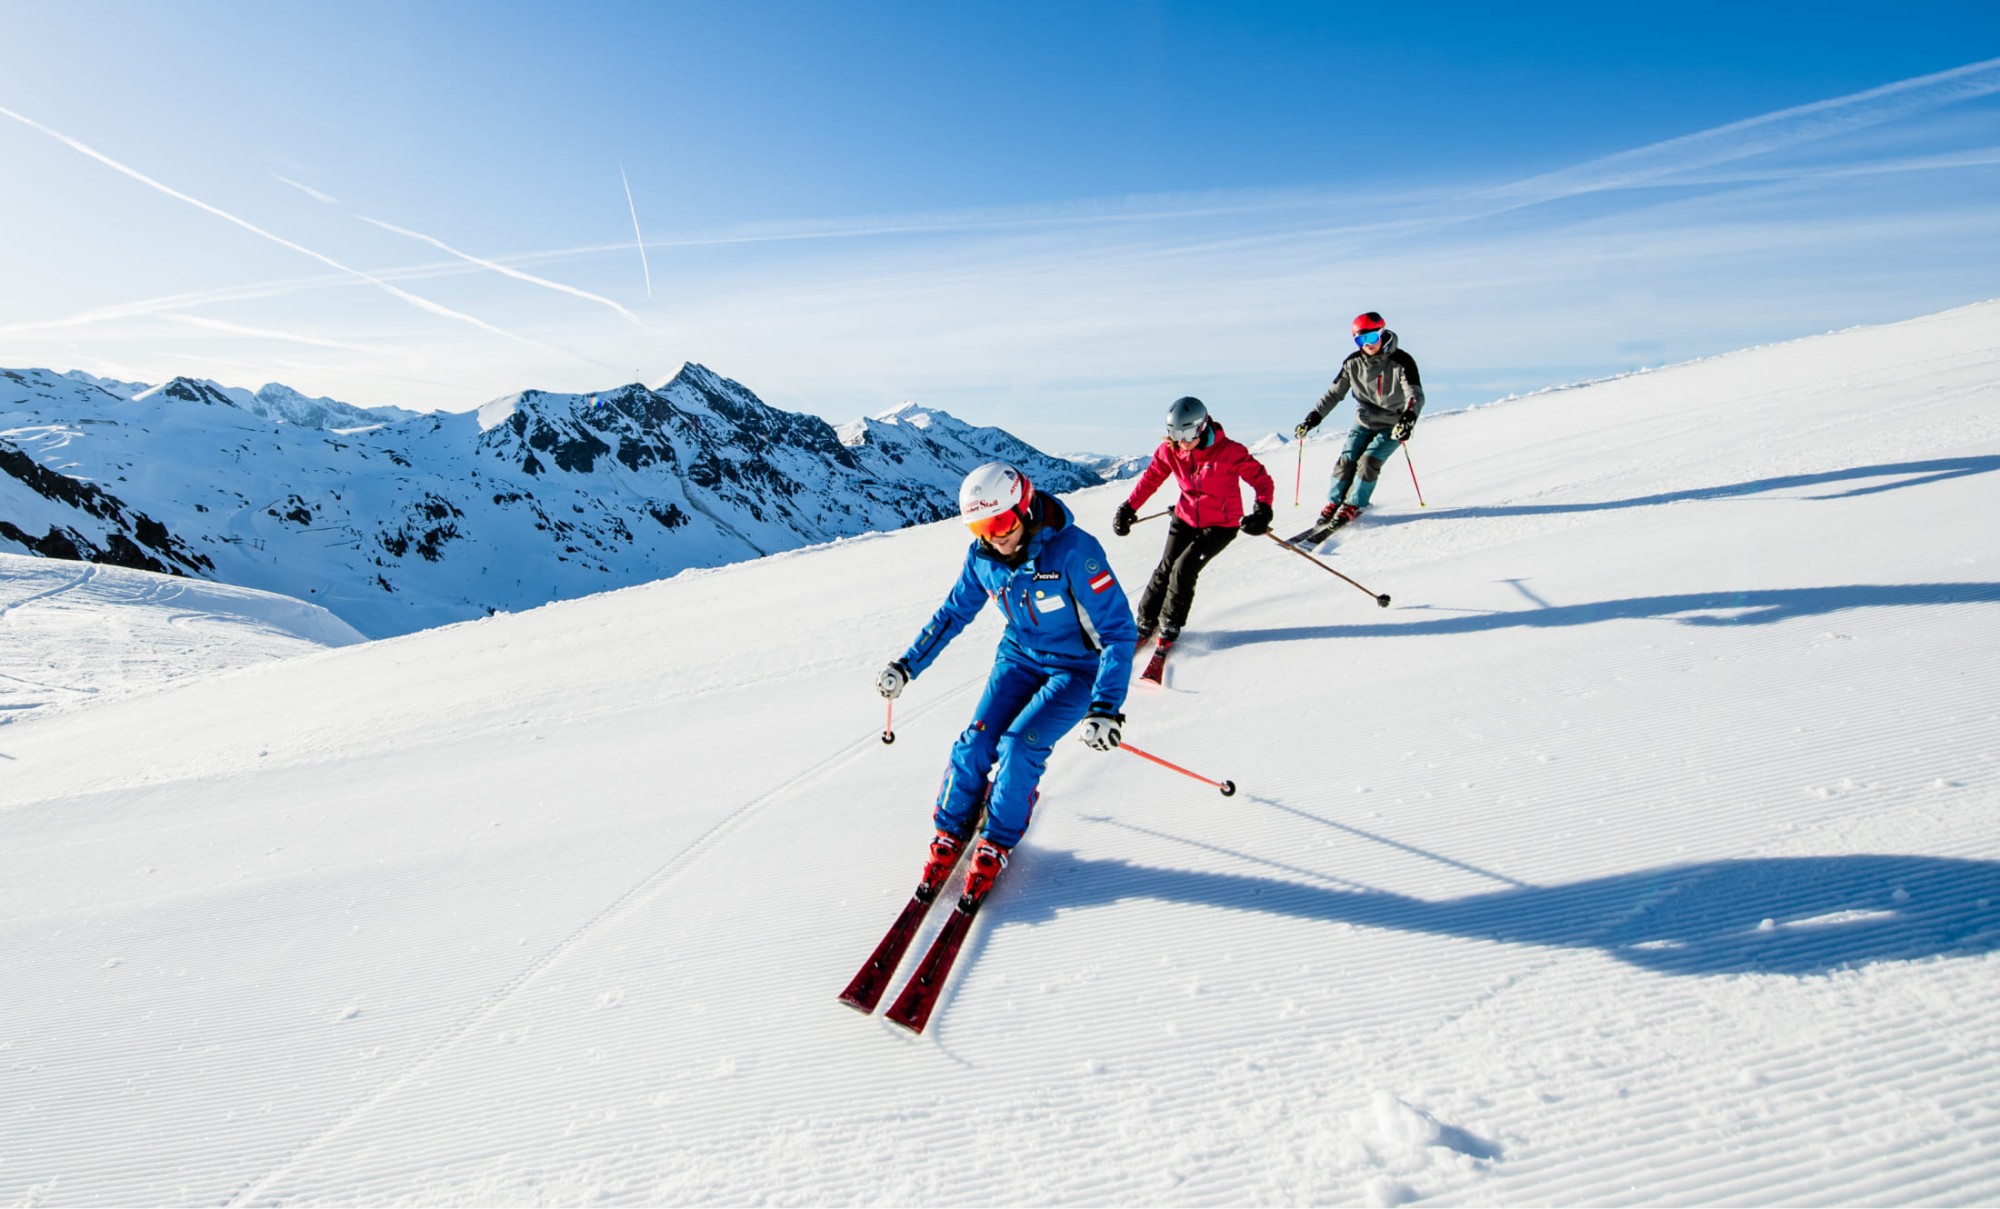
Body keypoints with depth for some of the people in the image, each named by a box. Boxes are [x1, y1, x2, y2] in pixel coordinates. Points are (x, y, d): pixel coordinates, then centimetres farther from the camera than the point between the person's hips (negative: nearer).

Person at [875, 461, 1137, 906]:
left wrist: (1104, 708, -31)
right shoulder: (982, 557, -10)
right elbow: (953, 612, 7)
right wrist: (907, 665, 5)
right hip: (1020, 658, 5)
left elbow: (1118, 629, -25)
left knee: (1018, 745, -20)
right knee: (976, 743, -11)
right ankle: (951, 831, 14)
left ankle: (997, 843, 4)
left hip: (1076, 669, -4)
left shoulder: (1074, 550, -27)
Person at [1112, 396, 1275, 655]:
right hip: (1186, 518, 4)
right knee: (1166, 568, -4)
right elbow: (1150, 479, 4)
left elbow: (1261, 479, -18)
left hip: (1221, 524, -4)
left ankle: (1170, 626, 4)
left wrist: (1262, 511, -34)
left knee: (1184, 568, -16)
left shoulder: (1229, 451, -23)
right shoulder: (1169, 450, -10)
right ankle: (1145, 623, 12)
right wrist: (1128, 508, -4)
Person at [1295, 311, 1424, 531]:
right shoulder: (1353, 363, -8)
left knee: (1368, 462, -18)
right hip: (1364, 422, 4)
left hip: (1392, 426, -3)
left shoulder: (1401, 362, -20)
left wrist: (1408, 418, -50)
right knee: (1346, 461, -9)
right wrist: (1314, 417, -9)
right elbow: (1334, 392, 0)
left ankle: (1353, 507, -2)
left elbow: (1415, 395, -30)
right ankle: (1333, 503, 8)